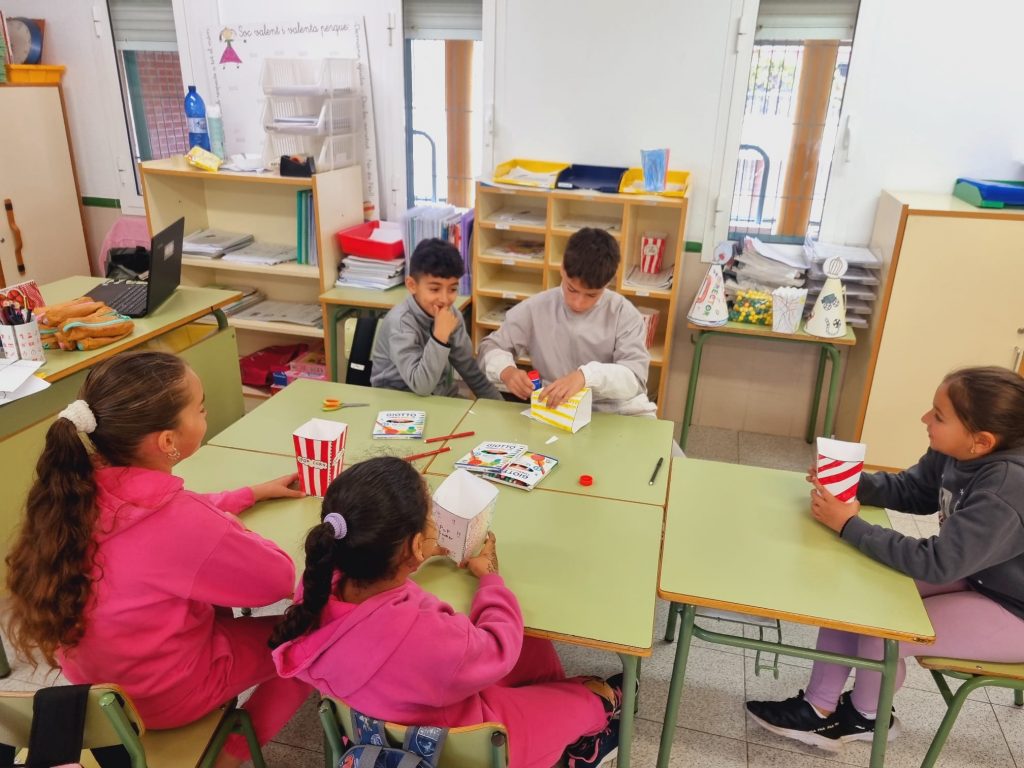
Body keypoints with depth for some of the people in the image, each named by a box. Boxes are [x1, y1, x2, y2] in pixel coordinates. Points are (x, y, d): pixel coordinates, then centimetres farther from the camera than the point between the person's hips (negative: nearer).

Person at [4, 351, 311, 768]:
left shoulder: (82, 488, -14)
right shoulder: (185, 522, -36)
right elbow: (279, 579, -19)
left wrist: (254, 492, 10)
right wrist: (234, 531, -4)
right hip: (163, 692, -6)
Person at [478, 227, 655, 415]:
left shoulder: (624, 313, -6)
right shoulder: (535, 309, -2)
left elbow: (636, 377, -16)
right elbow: (492, 347, 7)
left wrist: (586, 375, -32)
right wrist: (506, 371, -14)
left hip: (617, 413, -1)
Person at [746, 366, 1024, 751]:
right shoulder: (955, 452, -12)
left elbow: (937, 563, -35)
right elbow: (910, 491, 4)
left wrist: (850, 525, -28)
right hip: (971, 574, 8)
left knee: (883, 635, -18)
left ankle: (865, 716, 17)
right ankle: (819, 709, 9)